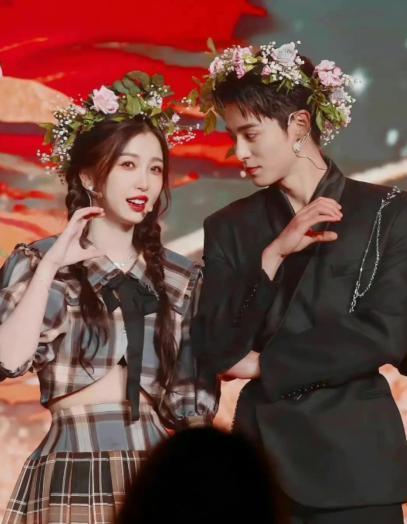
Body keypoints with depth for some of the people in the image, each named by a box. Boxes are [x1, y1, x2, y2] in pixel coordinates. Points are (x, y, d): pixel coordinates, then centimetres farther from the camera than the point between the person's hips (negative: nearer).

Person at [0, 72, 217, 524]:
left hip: (157, 475, 3)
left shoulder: (180, 277, 10)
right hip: (73, 478, -3)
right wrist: (50, 267, -14)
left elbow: (191, 397, 12)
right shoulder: (37, 261, 2)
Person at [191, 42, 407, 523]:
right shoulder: (228, 228, 7)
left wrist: (262, 363, -6)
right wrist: (272, 255, -12)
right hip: (262, 450, 2)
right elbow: (212, 350, -2)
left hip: (354, 455, -2)